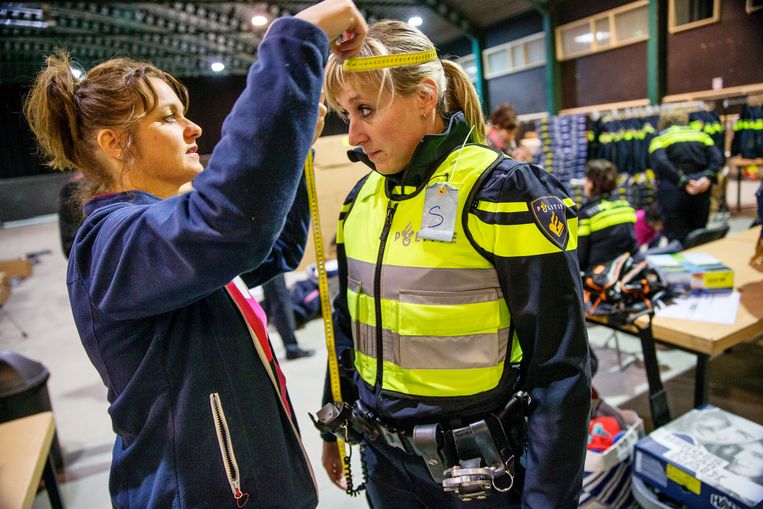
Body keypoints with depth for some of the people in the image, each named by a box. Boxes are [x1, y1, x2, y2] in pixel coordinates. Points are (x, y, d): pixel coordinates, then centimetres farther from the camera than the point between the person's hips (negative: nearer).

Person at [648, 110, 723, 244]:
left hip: (673, 188, -4)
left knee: (675, 239, -2)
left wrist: (684, 182, -17)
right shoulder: (701, 134, 21)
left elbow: (661, 163, -13)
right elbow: (717, 157, 2)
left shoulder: (659, 138, 9)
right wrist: (708, 177, -11)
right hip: (701, 187, 4)